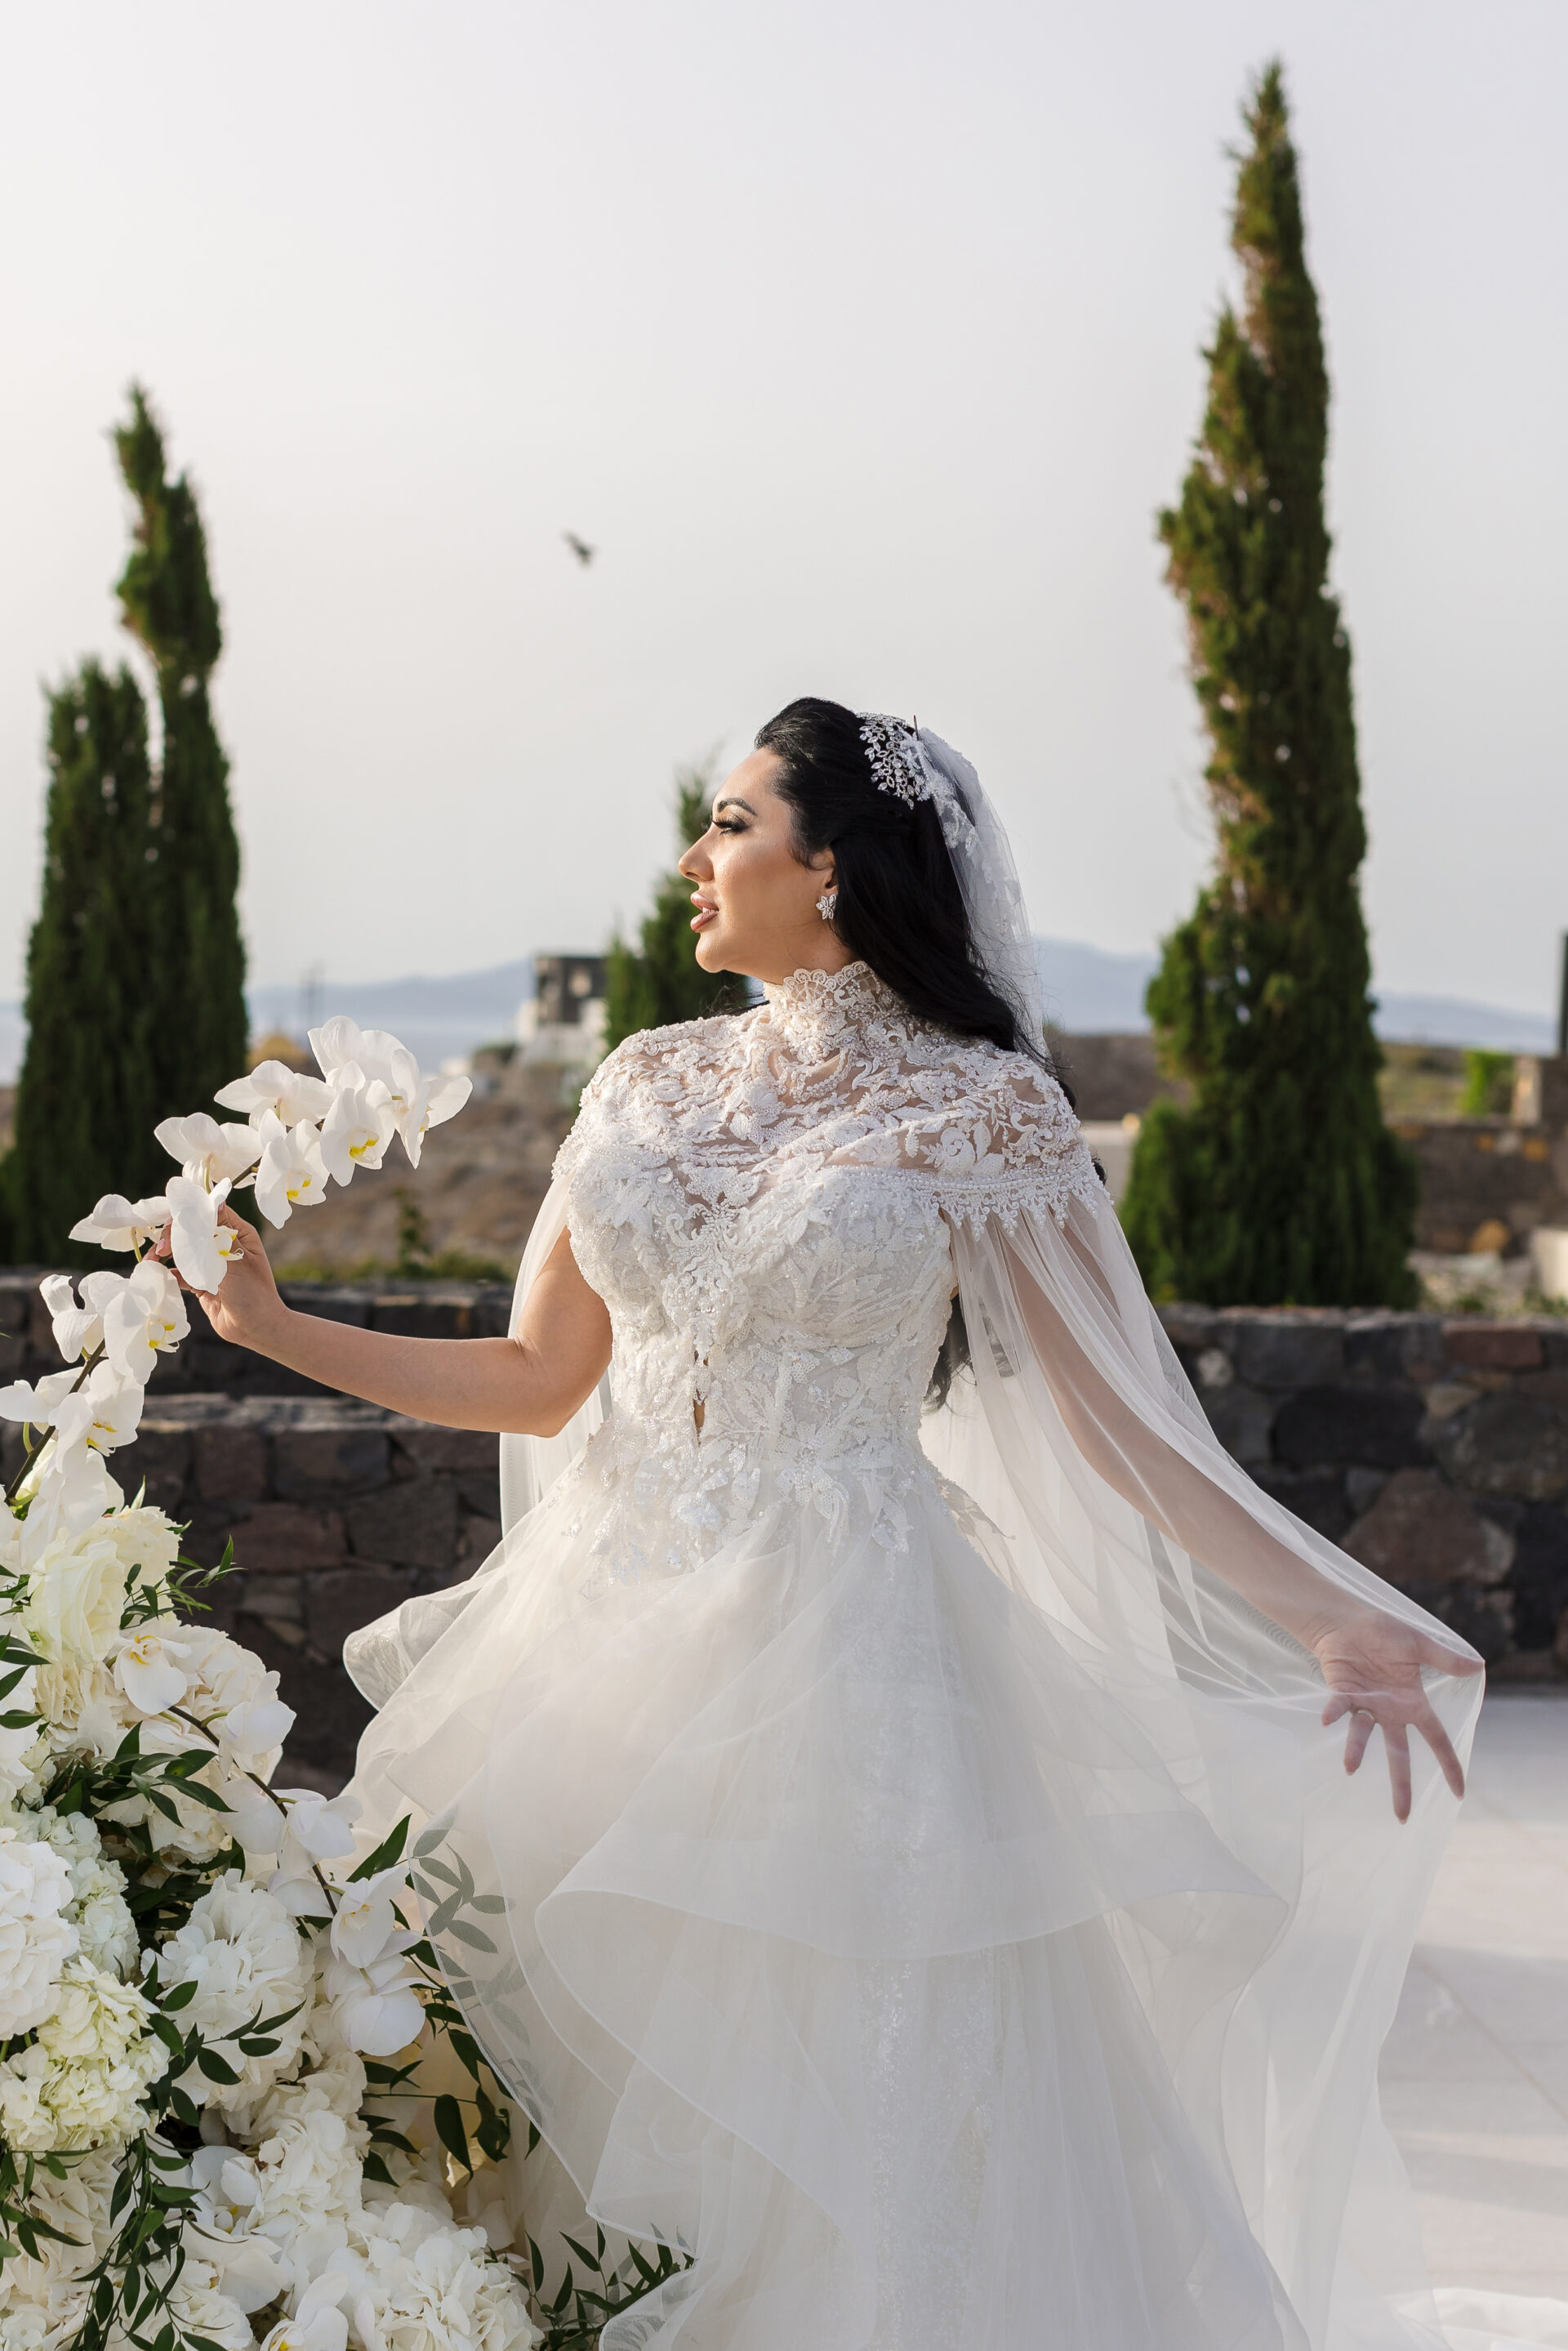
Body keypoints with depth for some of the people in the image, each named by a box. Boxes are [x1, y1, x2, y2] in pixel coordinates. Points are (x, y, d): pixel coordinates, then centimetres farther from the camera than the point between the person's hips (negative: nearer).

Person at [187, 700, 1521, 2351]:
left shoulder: (977, 1111, -4)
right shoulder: (650, 1083, 10)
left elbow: (1113, 1420, -5)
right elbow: (538, 1381, 14)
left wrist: (1332, 1621, -13)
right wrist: (276, 1327, 9)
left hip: (836, 1646, -4)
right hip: (613, 1626, 4)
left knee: (821, 2117, -1)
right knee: (581, 2084, 6)